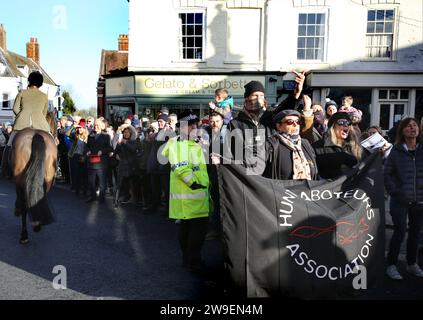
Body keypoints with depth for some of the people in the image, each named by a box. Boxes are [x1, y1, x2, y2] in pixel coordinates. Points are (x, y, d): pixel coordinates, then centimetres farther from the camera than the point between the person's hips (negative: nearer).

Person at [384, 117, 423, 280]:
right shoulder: (396, 151, -3)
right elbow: (387, 173, -1)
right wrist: (394, 192, -9)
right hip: (400, 200, -3)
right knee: (400, 232, -4)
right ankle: (391, 265, 11)